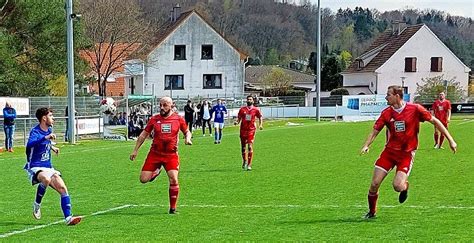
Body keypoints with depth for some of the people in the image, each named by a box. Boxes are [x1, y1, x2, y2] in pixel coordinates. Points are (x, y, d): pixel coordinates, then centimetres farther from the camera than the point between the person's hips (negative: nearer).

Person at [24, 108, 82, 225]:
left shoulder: (49, 130, 10)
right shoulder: (35, 131, -15)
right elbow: (30, 144, -39)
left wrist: (52, 147, 28)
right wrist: (46, 137, -47)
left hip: (48, 168, 8)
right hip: (35, 168, -7)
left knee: (63, 188, -10)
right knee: (46, 179, -38)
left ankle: (68, 218, -13)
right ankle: (37, 204, -14)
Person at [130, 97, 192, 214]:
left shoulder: (178, 119, 1)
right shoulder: (154, 119, 2)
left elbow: (187, 131, 16)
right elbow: (144, 134, 10)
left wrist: (187, 138, -7)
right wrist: (135, 150, 8)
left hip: (171, 155, -1)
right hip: (155, 154, 1)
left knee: (173, 179, -16)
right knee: (143, 179, -6)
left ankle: (173, 208, -1)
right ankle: (156, 171, 29)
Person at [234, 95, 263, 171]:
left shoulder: (256, 110, 3)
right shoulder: (242, 109, 7)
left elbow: (260, 117, 11)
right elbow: (239, 118, 11)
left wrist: (260, 125, -5)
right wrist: (237, 122, -11)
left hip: (251, 130, -2)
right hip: (243, 130, 2)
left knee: (250, 147, -13)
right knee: (243, 147, 8)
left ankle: (249, 165, -13)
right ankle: (244, 161, 31)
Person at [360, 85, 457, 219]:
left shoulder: (415, 109, -10)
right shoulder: (386, 113, -1)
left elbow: (435, 121, -3)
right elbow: (375, 131, 1)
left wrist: (450, 139, -4)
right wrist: (366, 145, -18)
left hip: (406, 154, -3)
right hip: (389, 151, 3)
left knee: (398, 186, -20)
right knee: (374, 184, -5)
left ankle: (405, 186, 19)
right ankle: (372, 212, 18)